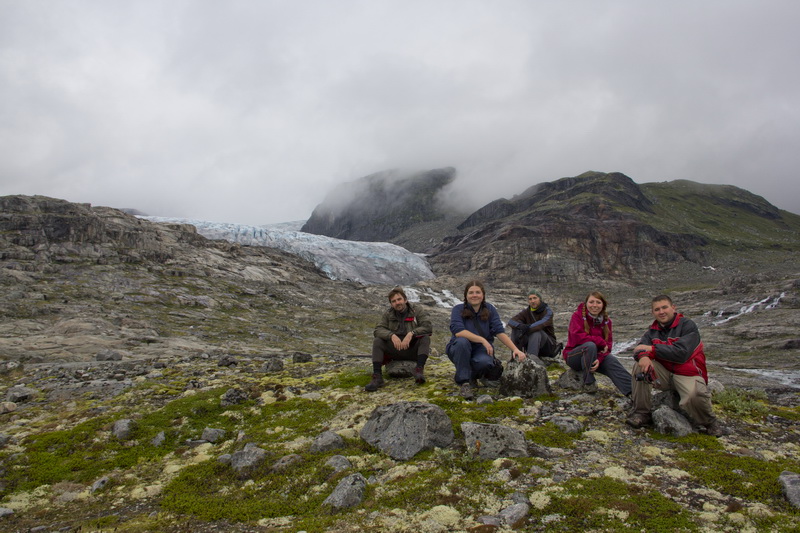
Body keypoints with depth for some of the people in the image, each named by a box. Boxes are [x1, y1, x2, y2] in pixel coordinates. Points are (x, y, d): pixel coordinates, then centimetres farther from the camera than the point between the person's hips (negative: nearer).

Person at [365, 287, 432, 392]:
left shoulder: (417, 311, 0)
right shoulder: (388, 314, 8)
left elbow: (428, 327, -14)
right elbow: (378, 329, -6)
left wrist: (411, 333, -29)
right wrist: (391, 335, -25)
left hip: (413, 350, -2)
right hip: (395, 349, 2)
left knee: (425, 338, -27)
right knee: (377, 341, -19)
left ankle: (419, 370, -38)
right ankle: (377, 377, -30)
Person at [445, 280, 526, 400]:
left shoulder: (490, 309, -3)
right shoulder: (458, 309, -11)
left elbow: (500, 331, -10)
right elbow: (457, 331, -27)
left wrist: (515, 349, -24)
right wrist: (482, 340, -32)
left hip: (481, 350, 2)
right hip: (459, 350, -1)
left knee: (484, 362, -33)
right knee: (462, 341, -35)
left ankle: (473, 375, 6)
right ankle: (464, 382, -24)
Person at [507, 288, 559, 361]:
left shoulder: (547, 311, -12)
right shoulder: (526, 312, 1)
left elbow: (542, 323, -34)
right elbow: (511, 322, -13)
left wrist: (528, 328, -45)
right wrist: (520, 325, -34)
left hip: (548, 345, -4)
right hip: (532, 344, 4)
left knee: (536, 331, -34)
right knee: (515, 328, -15)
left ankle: (532, 356, -48)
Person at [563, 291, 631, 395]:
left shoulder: (606, 321, 3)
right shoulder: (578, 316, -10)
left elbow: (608, 344, -6)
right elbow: (578, 337, -24)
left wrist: (599, 359, -26)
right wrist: (601, 342, -21)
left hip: (596, 357, 4)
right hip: (574, 357, -4)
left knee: (612, 361, -25)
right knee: (590, 345, -34)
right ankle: (588, 382, -22)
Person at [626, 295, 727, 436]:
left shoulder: (687, 325, -9)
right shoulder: (653, 331, 9)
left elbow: (681, 353, -23)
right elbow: (640, 348, -7)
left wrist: (651, 348, -21)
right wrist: (643, 356, -33)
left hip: (688, 374, -5)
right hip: (664, 374, 5)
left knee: (694, 397, -36)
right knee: (640, 365, -21)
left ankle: (711, 423, 1)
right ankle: (641, 413, -11)